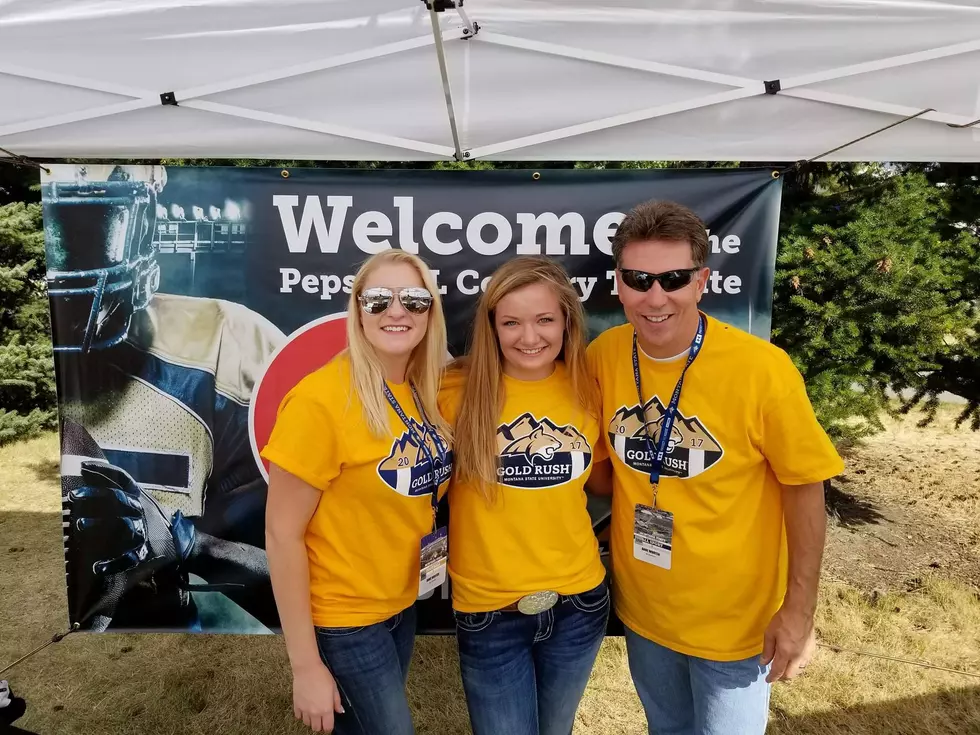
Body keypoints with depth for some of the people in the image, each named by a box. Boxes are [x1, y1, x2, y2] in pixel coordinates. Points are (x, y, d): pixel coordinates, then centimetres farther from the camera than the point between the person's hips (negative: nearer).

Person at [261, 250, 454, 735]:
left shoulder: (426, 393, -2)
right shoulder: (321, 399, -23)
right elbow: (282, 535, -19)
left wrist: (431, 549, -1)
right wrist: (306, 665, -15)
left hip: (401, 604, 6)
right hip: (343, 619, -6)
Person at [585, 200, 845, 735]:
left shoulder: (762, 369, -23)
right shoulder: (603, 356, -13)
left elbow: (804, 488, -13)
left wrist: (799, 610, -10)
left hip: (736, 617, -3)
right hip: (641, 606, 4)